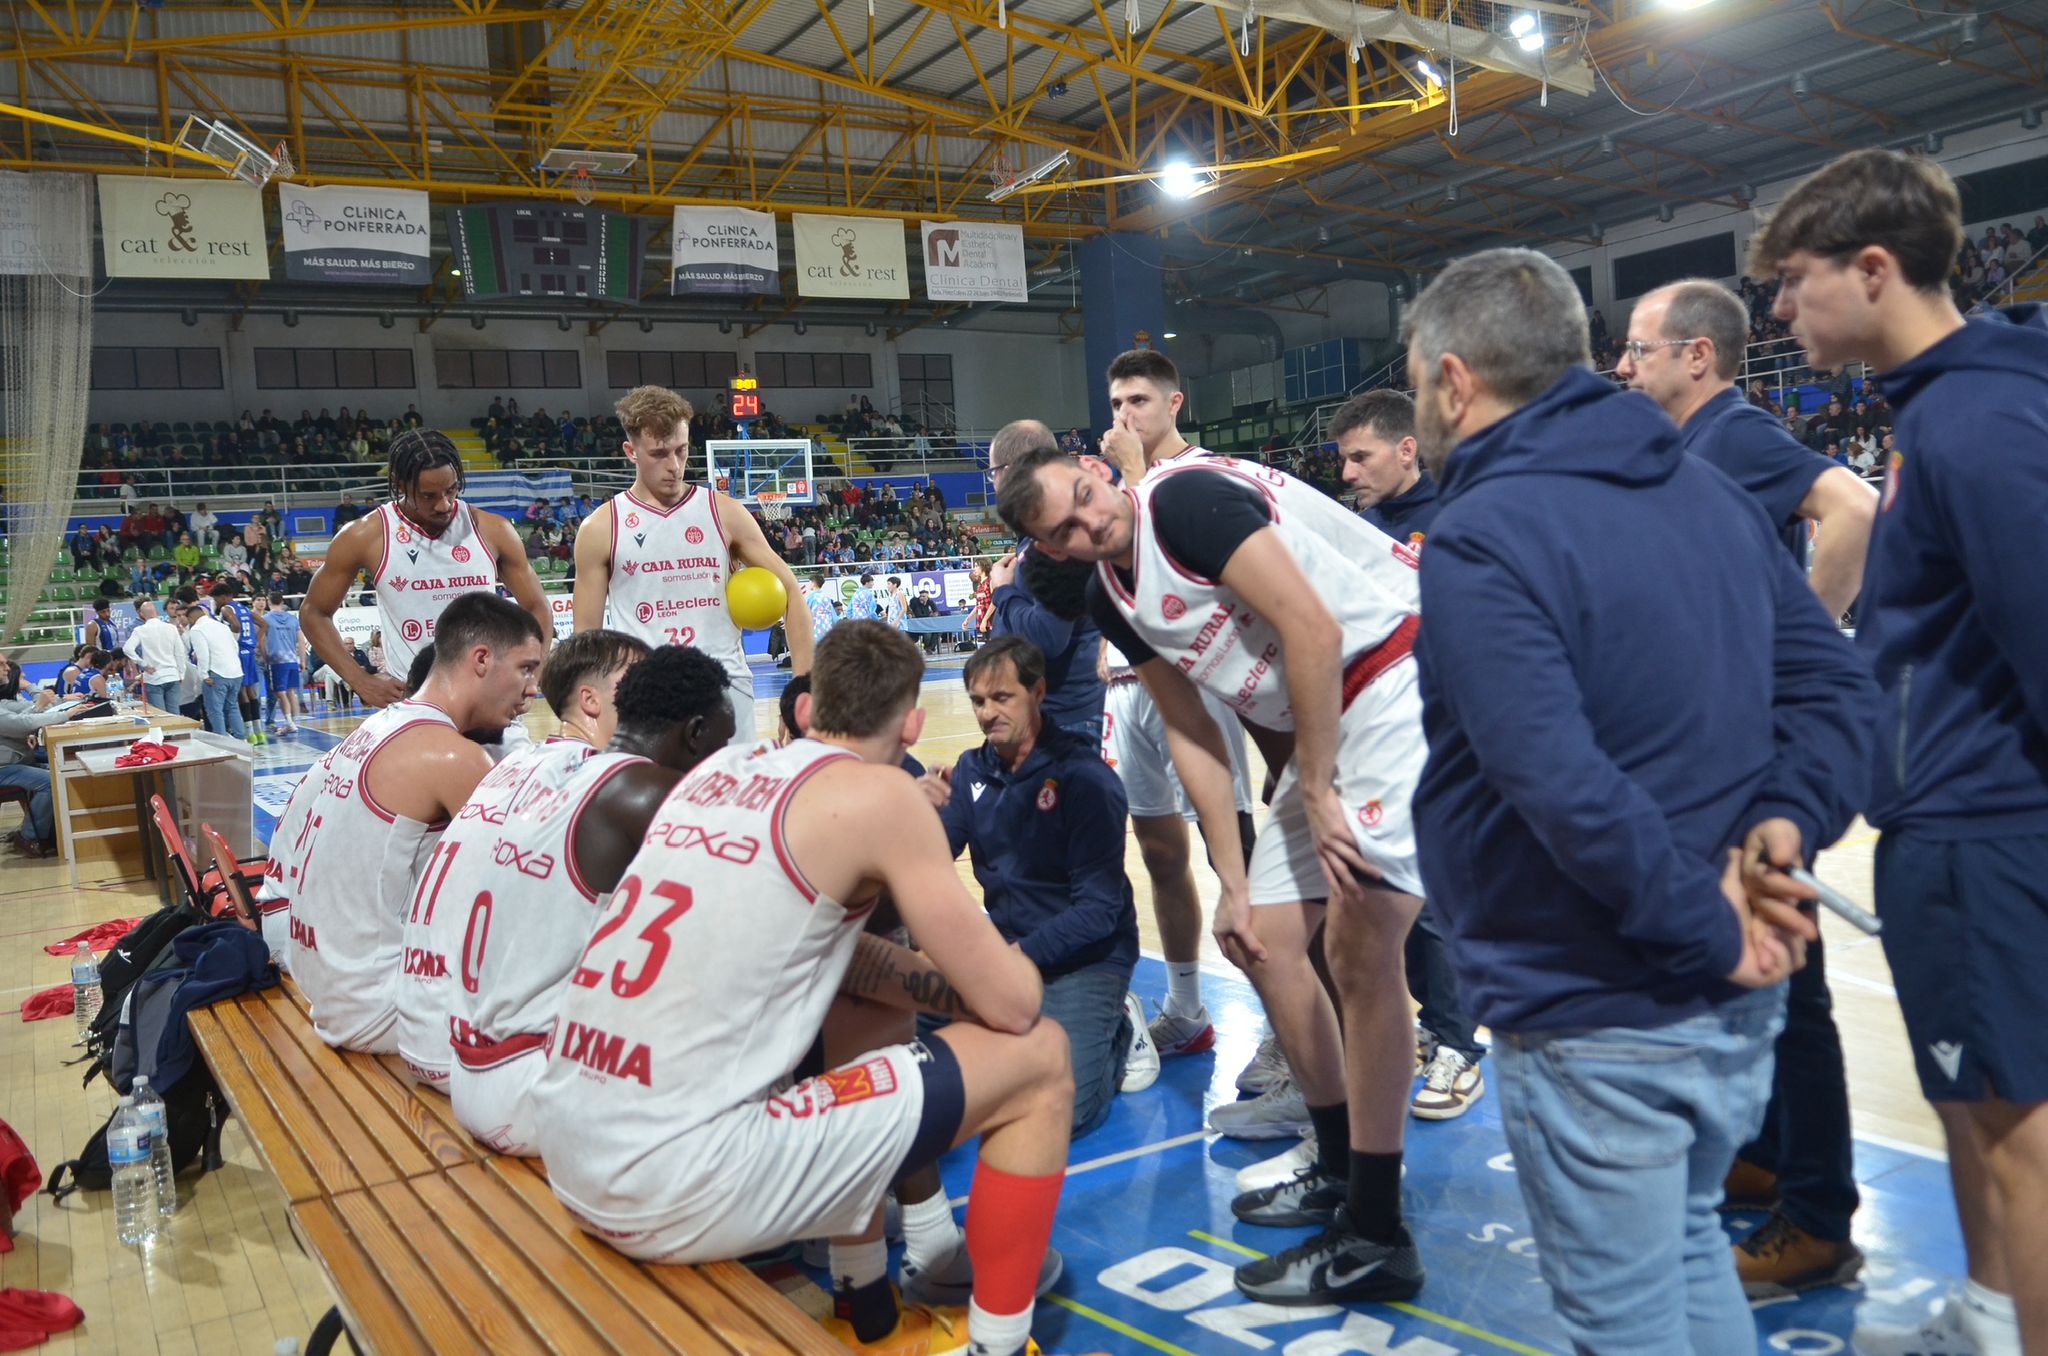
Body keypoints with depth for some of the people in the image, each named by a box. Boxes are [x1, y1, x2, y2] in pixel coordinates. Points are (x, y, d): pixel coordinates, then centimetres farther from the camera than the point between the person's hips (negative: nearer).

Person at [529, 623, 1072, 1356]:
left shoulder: (719, 768, 14)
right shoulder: (877, 793, -6)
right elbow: (1013, 1003, -2)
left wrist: (932, 977, 18)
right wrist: (973, 970, 19)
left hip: (569, 1157, 8)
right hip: (680, 1189, -8)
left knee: (862, 1010, 28)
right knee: (1038, 1059, 3)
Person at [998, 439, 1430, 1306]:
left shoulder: (1184, 497, -18)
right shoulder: (1112, 598, 7)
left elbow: (1313, 628, -23)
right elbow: (1193, 737, 10)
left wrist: (1315, 790, -16)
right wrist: (1233, 883, 7)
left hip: (1402, 680, -9)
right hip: (1324, 724, 9)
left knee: (1357, 943, -15)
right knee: (1265, 943, 11)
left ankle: (1376, 1237, -2)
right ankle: (1340, 1170, 28)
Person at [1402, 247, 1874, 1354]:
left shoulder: (1479, 539, -20)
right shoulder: (1708, 492, 6)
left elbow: (1566, 788, -28)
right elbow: (1831, 680, 8)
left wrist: (1711, 932, -17)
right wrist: (1782, 825, -4)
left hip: (1597, 1020, -8)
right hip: (1736, 1005, 8)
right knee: (1688, 1246, 27)